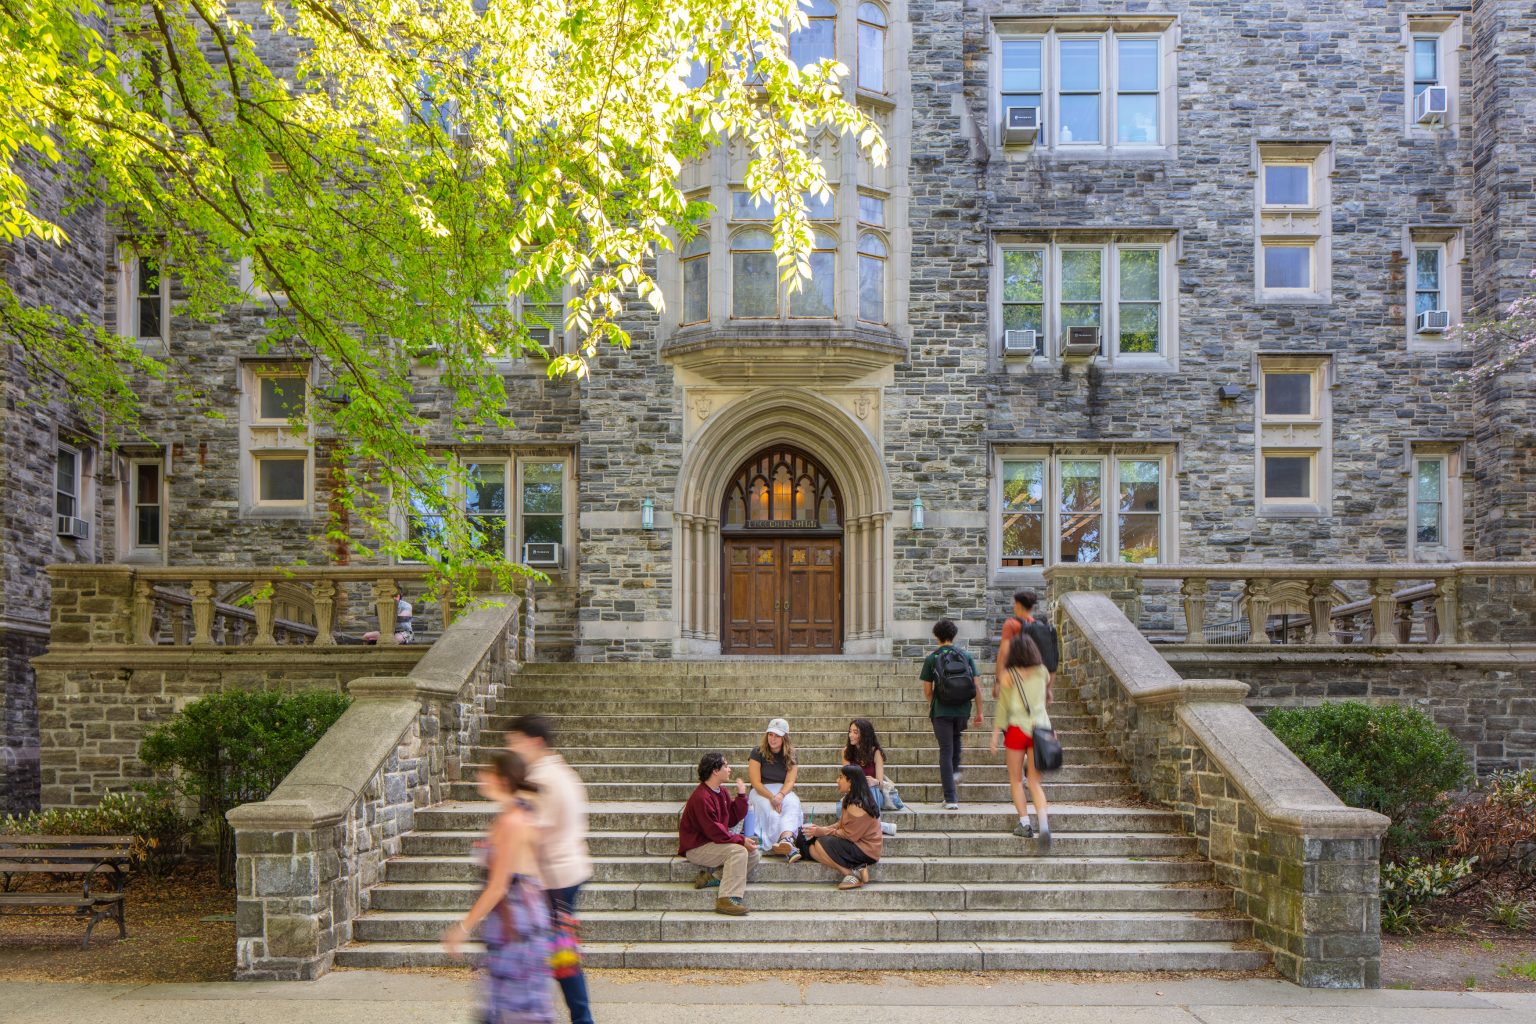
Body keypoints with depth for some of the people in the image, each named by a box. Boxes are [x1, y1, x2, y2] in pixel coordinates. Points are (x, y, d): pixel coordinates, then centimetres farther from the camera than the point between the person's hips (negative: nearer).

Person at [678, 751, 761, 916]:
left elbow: (733, 819, 9)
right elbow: (714, 831, -23)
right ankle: (728, 899, -30)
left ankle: (712, 876, -5)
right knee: (738, 851, -29)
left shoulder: (720, 792, 10)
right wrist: (741, 840, -20)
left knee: (754, 854, -3)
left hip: (714, 843, 10)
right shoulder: (701, 798, -21)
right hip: (697, 847, -10)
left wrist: (741, 795, 1)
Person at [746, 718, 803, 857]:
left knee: (793, 804, -34)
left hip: (783, 791, 2)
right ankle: (788, 845, -49)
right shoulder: (758, 753, -2)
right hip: (761, 792, -2)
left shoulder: (790, 756, 6)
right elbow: (756, 782, -9)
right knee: (772, 810, -37)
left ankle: (786, 839, -60)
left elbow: (790, 781, -4)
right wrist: (771, 797, -24)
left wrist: (780, 796, -26)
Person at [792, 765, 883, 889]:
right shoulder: (849, 799, 10)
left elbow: (849, 835, -20)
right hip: (855, 842, 10)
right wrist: (821, 829, -2)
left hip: (865, 850, -10)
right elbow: (841, 825, 13)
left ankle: (851, 874, -19)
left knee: (821, 845, -26)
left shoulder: (858, 807, -22)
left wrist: (821, 832, -14)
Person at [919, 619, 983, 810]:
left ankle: (951, 799, -2)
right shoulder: (966, 656, 4)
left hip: (941, 711, -3)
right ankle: (955, 772, 25)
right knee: (956, 737, 34)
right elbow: (976, 686, 2)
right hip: (963, 710, 3)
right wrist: (979, 712, 8)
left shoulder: (931, 658, -2)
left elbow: (927, 690, 1)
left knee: (946, 751, 1)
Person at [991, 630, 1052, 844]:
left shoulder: (1008, 676, -4)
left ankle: (1025, 824, 6)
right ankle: (1044, 824, -11)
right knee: (1035, 782, 8)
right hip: (1040, 726, 3)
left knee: (1016, 780, 13)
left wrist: (995, 734, -2)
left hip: (1017, 729, -3)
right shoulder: (1042, 673, 6)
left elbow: (1002, 707, -6)